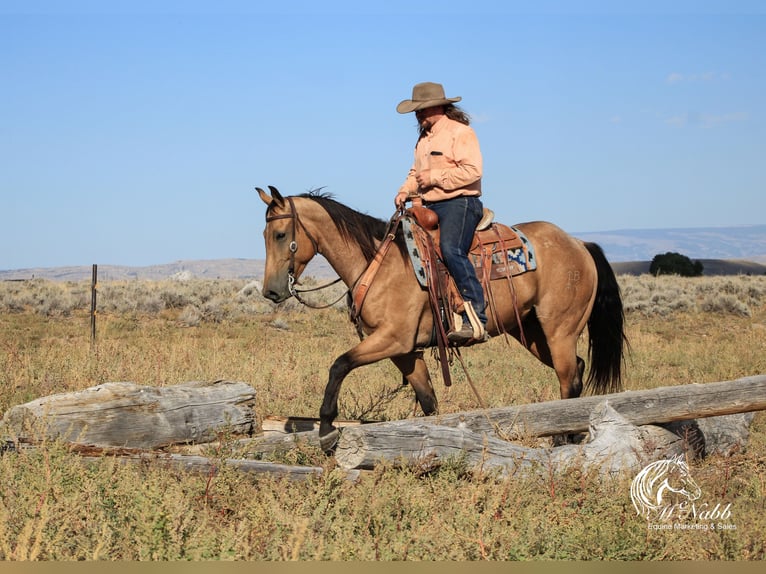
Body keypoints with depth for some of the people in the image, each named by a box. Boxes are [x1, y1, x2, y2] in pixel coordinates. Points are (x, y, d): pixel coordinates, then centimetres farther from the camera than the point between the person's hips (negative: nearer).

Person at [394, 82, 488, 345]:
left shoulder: (461, 132, -7)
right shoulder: (424, 138, 21)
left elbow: (472, 171, -19)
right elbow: (417, 172, 30)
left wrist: (434, 177, -18)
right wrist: (405, 190, 9)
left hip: (460, 203, -10)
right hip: (430, 206, 10)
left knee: (451, 249, -31)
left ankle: (476, 320, -37)